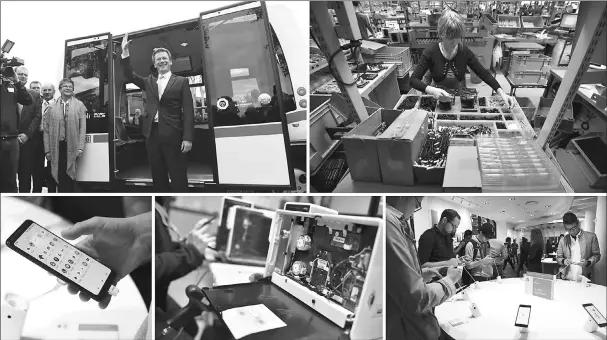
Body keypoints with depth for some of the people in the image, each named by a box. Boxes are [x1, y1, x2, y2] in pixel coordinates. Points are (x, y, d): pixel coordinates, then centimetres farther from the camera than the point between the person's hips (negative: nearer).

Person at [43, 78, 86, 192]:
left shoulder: (79, 105, 6)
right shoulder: (52, 107, 8)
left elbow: (82, 128, 2)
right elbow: (46, 130, 6)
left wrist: (80, 148, -6)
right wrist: (47, 150, 0)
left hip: (72, 148, -1)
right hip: (57, 147, 1)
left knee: (70, 176, 2)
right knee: (59, 177, 0)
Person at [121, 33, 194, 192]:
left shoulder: (181, 81, 4)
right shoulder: (149, 82, 18)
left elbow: (188, 111, -3)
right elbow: (129, 75, 9)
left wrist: (188, 138, -12)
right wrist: (125, 52, -4)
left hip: (173, 135, -5)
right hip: (153, 134, 5)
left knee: (178, 179, -5)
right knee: (158, 178, 8)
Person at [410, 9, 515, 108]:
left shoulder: (465, 52, -6)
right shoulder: (430, 53, -14)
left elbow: (484, 73, -5)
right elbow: (413, 80, -18)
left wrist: (502, 93, -19)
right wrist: (431, 90, -38)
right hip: (438, 99, -2)